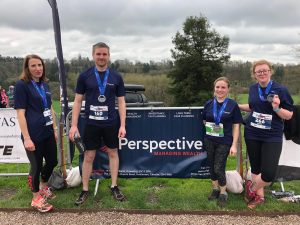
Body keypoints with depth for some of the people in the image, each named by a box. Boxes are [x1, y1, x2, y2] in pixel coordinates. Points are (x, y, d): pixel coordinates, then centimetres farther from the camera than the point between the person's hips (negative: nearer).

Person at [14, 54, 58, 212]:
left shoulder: (44, 84, 9)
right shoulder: (22, 85, -11)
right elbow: (20, 113, -15)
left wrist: (55, 129, 14)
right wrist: (26, 138, -18)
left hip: (48, 132, 7)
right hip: (34, 135, -7)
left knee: (52, 161, 16)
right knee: (36, 166, 6)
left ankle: (43, 186, 43)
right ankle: (36, 198, 28)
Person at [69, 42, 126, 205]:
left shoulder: (116, 77, 1)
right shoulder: (84, 76, -1)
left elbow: (121, 102, 2)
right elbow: (77, 101, 0)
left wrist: (122, 125, -4)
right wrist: (74, 125, -6)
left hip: (111, 123, 1)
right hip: (91, 124, -1)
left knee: (113, 153, 11)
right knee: (88, 156, 6)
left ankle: (114, 187, 26)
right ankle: (85, 190, 21)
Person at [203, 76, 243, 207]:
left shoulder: (232, 105, -5)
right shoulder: (208, 104, 2)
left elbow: (236, 126, -5)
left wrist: (234, 145, -8)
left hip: (224, 142, -3)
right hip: (209, 141, 3)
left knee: (219, 168, -2)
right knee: (211, 166, 13)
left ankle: (223, 193, 21)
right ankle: (215, 188, 35)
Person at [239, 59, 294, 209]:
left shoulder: (280, 90, -9)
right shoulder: (253, 88, 4)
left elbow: (289, 115, -6)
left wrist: (277, 108, -24)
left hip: (272, 137, -4)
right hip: (252, 135, 4)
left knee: (269, 174, -11)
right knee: (255, 168, 13)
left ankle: (252, 187, 19)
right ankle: (259, 196, 34)